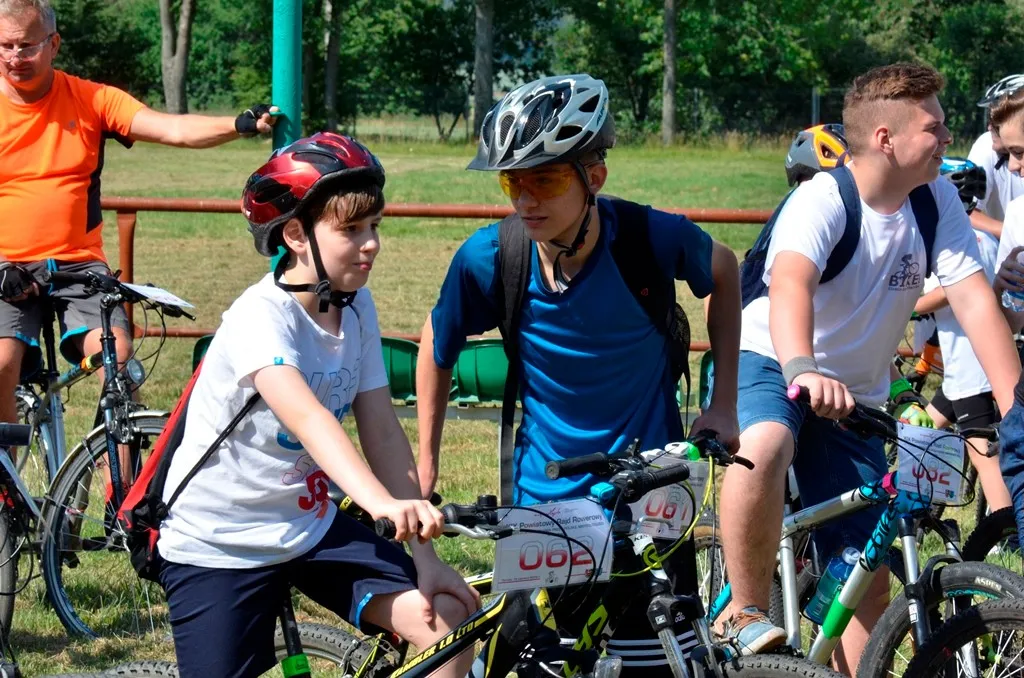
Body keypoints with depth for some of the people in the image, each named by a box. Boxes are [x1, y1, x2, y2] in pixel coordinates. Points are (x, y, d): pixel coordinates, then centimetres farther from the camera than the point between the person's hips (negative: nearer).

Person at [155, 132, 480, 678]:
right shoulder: (262, 316, -23)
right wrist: (381, 502, -56)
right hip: (217, 546, -6)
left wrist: (424, 557, -12)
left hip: (309, 526, 6)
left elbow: (382, 432, -5)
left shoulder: (357, 307, -2)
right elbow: (307, 418, -40)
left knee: (448, 614, -13)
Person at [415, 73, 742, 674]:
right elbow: (437, 349, 6)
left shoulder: (652, 239, -17)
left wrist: (724, 405, 4)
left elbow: (724, 270, 6)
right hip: (542, 502, 1)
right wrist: (423, 468, 10)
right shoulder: (488, 258, -14)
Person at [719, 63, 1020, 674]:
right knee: (765, 448, -39)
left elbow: (974, 299, -14)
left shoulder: (936, 199, -8)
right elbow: (790, 284, -42)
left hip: (855, 395, 6)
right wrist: (801, 369, -62)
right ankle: (747, 613, -21)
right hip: (769, 363, -5)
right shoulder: (822, 201, -24)